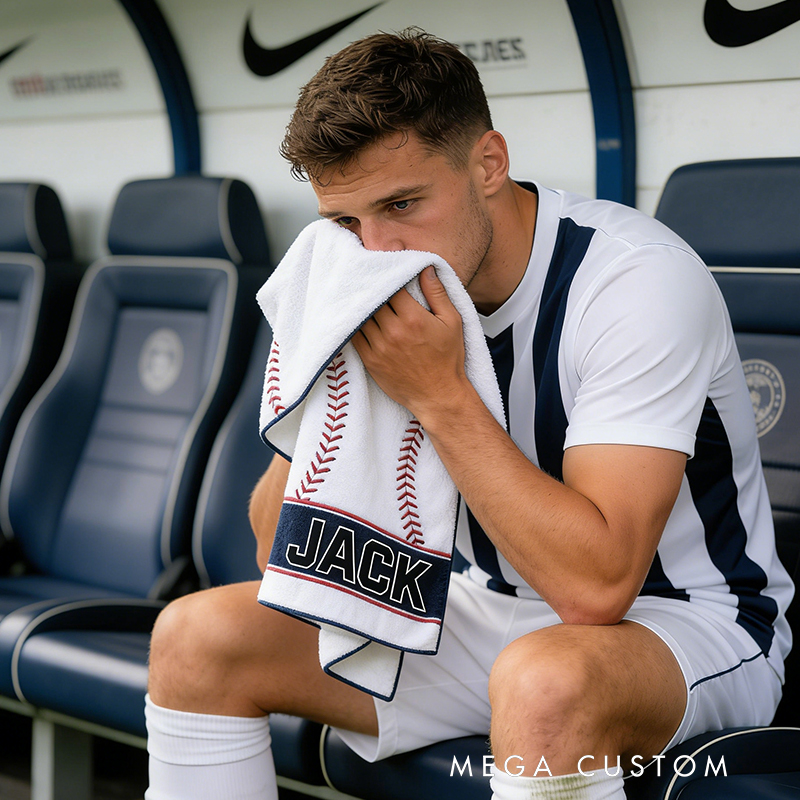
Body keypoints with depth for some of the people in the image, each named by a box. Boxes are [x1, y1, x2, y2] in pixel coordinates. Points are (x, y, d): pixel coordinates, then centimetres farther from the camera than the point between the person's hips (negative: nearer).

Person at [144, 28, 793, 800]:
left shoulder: (639, 280, -23)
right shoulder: (397, 293, -5)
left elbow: (595, 585, -32)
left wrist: (439, 392, -30)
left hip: (688, 623, -6)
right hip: (492, 611, 7)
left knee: (544, 680, -41)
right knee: (195, 636, -4)